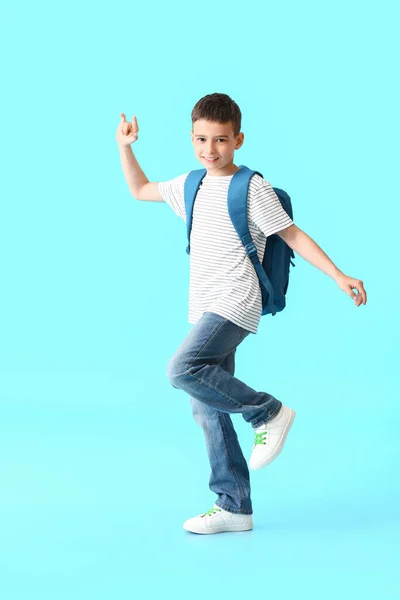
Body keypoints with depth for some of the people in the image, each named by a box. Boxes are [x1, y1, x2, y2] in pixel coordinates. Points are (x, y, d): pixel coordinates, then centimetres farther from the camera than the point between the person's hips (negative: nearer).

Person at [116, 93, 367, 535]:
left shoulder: (252, 188, -7)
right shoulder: (191, 186, 13)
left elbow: (293, 235, -6)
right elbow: (140, 190, 29)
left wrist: (338, 275, -12)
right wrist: (125, 147, 20)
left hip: (235, 306, -8)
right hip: (205, 311, 8)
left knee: (184, 369, -28)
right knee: (206, 408, 7)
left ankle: (268, 412, -10)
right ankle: (234, 507, 15)